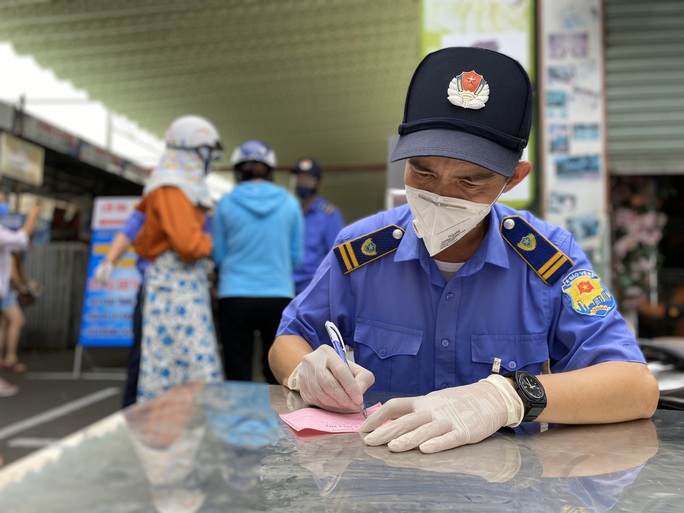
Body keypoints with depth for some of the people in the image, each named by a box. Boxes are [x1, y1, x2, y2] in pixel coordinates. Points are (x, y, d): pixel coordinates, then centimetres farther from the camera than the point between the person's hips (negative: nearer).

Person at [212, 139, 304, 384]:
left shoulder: (226, 203, 0)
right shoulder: (289, 203, 2)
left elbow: (218, 255, 7)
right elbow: (296, 256, 6)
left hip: (235, 297, 0)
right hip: (279, 295, 1)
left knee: (238, 376, 8)